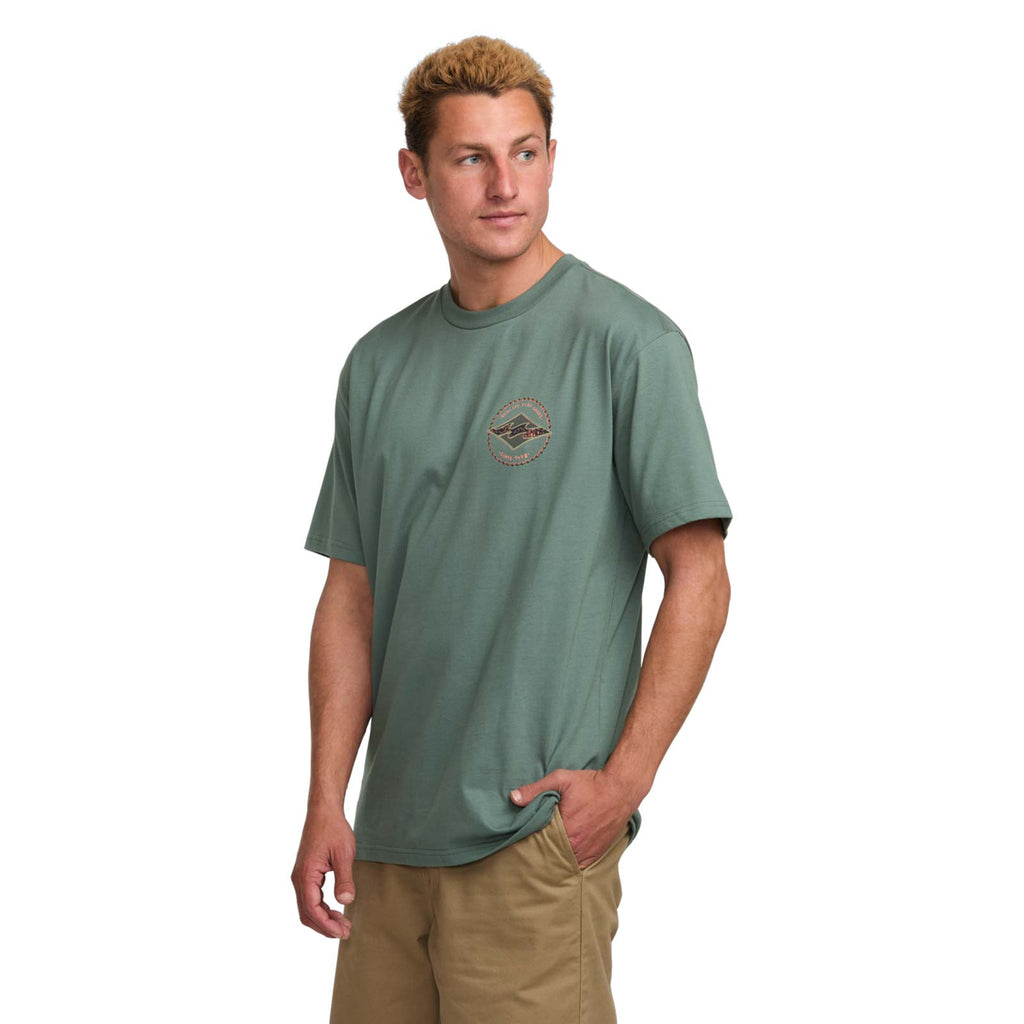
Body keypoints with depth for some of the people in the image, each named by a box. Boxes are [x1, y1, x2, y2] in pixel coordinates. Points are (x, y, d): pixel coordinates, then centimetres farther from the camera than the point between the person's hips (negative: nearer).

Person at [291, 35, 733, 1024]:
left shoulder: (625, 341, -6)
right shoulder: (378, 363, 10)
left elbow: (698, 579, -7)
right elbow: (351, 594, 12)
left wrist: (624, 779, -13)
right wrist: (326, 805, 5)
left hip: (535, 838, -5)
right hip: (390, 833, 5)